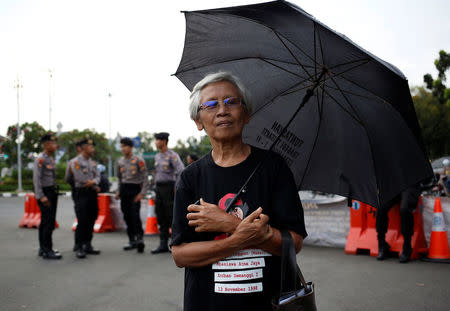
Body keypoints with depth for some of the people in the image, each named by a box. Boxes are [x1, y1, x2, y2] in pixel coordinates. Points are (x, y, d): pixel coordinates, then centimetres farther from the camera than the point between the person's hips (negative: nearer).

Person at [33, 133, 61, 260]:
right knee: (49, 222, -10)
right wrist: (41, 196, -22)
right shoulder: (40, 159, -14)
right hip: (45, 192, -9)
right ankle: (47, 251, -5)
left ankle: (43, 248, 23)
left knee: (45, 221, 15)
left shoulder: (51, 159, 14)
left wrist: (54, 192, 14)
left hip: (52, 192, 9)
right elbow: (36, 178, -19)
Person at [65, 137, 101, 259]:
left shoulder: (93, 163, 14)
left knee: (91, 221, 9)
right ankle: (79, 248, -4)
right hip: (81, 194, -7)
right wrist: (94, 187, -2)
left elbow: (97, 176, 9)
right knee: (82, 221, -10)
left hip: (92, 194, 7)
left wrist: (93, 182, -15)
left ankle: (88, 245, 18)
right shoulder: (75, 162, -7)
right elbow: (80, 179, -13)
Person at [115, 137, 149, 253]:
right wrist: (118, 192, 13)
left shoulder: (139, 160, -5)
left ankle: (140, 238, -13)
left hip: (135, 189, -5)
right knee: (127, 216, 7)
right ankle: (132, 241, 15)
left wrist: (142, 193, -13)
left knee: (135, 214, -16)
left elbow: (145, 177, -6)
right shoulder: (120, 162, 11)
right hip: (124, 189, 6)